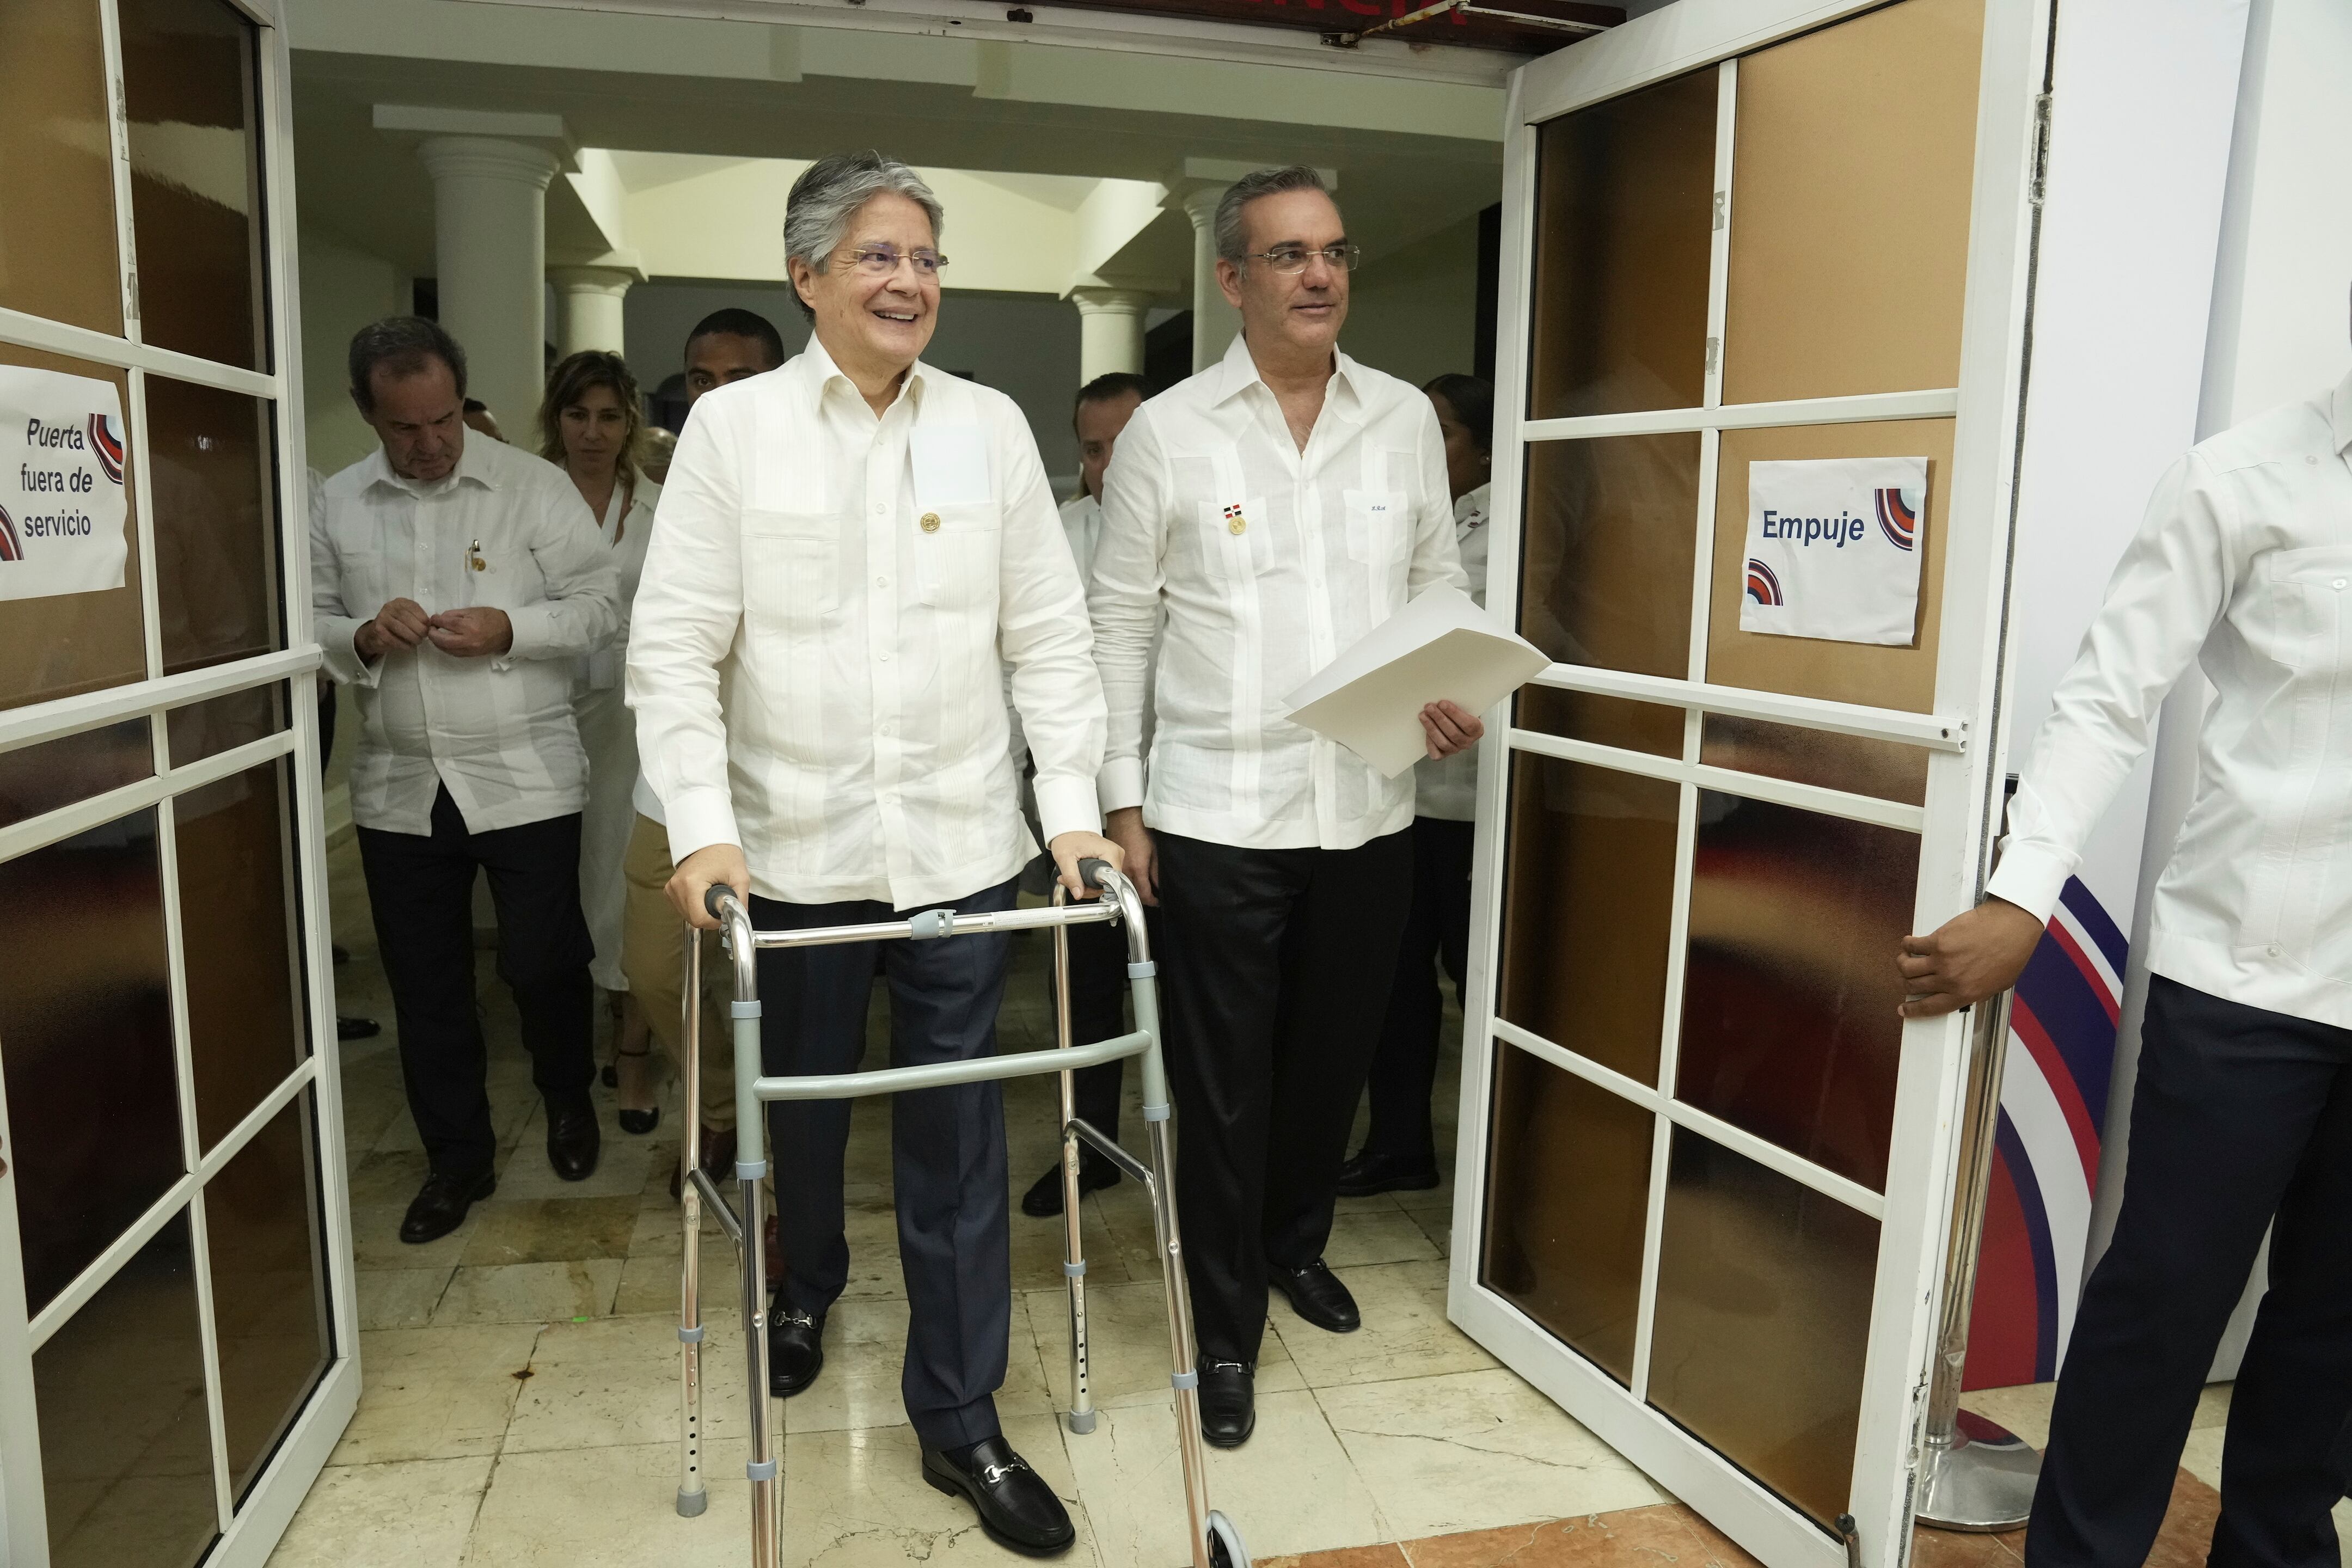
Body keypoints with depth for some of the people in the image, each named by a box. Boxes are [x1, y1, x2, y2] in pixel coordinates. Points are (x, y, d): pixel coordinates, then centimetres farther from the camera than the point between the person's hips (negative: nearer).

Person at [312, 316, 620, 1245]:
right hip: (400, 788, 3)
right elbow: (306, 628, 9)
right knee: (425, 984, 11)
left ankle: (568, 1100, 35)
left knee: (543, 963, 6)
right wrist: (363, 637, -13)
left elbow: (600, 603, -5)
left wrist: (508, 629, -20)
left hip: (526, 779, -3)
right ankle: (457, 1156, 28)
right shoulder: (338, 506, 5)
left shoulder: (533, 487, -4)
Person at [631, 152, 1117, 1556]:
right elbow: (677, 647, -4)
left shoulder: (991, 426, 4)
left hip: (961, 846, 1)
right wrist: (706, 827, -13)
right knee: (803, 1107, 18)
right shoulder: (734, 427, -1)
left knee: (959, 1133, 5)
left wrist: (1074, 806, -4)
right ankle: (808, 1286, 49)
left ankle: (960, 1413, 21)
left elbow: (1051, 635, 4)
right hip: (795, 848, 0)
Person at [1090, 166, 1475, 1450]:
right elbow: (1117, 623, -1)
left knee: (1334, 1051, 18)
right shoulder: (1167, 430, -4)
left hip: (1370, 806, 4)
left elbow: (1439, 583, 14)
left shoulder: (1405, 419, 5)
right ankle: (1227, 1330, 23)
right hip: (1219, 812, -3)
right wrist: (1123, 801, -4)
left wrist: (1456, 696, -6)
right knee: (1224, 1079, 6)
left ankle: (1294, 1242, 44)